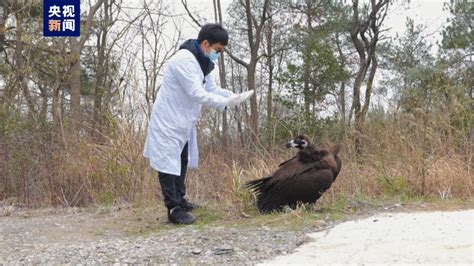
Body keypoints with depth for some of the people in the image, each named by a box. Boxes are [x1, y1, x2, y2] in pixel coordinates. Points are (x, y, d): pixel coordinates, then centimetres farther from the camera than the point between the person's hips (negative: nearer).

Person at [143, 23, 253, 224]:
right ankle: (174, 210, 1)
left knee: (182, 161, 21)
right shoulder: (184, 60, -24)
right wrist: (226, 103, -30)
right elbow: (197, 93, -29)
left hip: (183, 121, 11)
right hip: (168, 121, -11)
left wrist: (235, 96, -8)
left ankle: (179, 200, 36)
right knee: (168, 163, -4)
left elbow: (211, 88, 7)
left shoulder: (201, 61, 8)